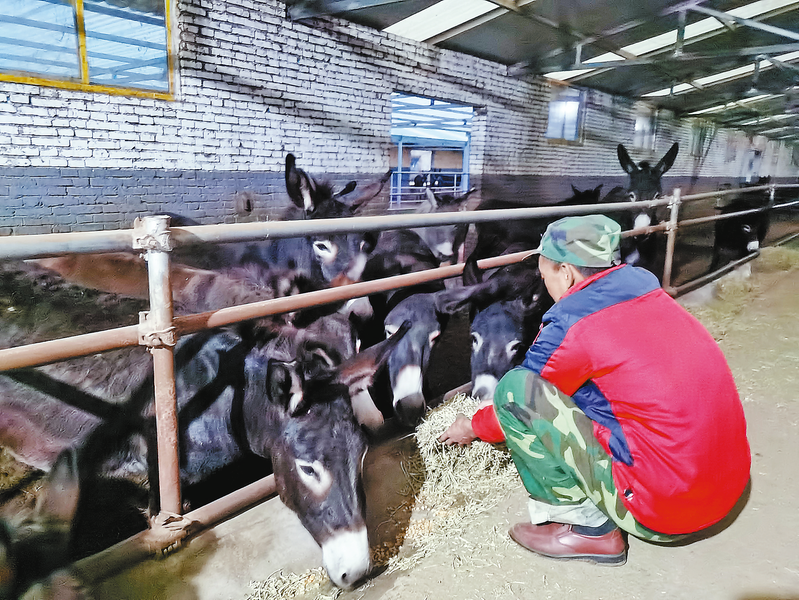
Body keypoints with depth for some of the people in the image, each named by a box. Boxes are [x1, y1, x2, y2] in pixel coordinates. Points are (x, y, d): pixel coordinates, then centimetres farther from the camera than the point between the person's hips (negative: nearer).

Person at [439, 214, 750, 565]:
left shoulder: (569, 328, -16)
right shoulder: (648, 291, 6)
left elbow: (520, 397, 1)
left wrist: (474, 428, 22)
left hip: (665, 510, -8)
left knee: (515, 390, -10)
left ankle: (588, 528, 0)